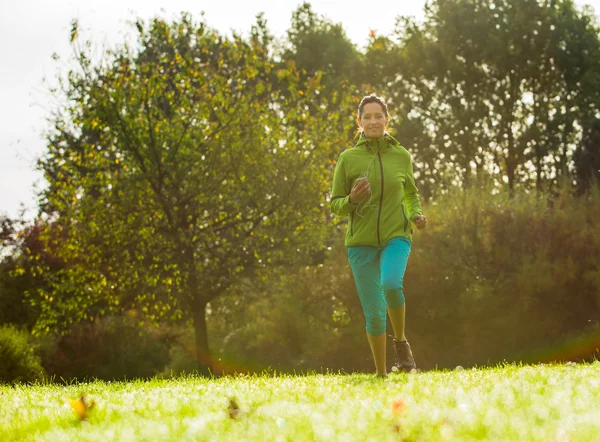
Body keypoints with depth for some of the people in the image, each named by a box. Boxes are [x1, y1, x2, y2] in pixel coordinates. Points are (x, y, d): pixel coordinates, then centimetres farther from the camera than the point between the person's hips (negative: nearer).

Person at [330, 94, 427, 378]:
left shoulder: (401, 156, 3)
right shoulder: (348, 158, -2)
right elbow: (336, 206, 2)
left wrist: (416, 215, 1)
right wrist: (353, 199, -20)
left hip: (396, 237, 0)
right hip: (361, 241, 0)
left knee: (391, 284, -31)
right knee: (374, 314, -1)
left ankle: (401, 341, -6)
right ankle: (381, 373, 18)